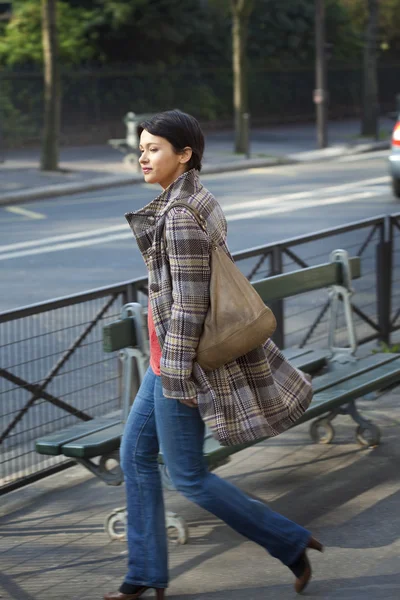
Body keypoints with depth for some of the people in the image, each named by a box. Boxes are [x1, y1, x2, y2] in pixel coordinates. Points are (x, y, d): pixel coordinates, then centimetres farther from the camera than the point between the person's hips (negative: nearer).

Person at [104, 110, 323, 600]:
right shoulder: (200, 200, 9)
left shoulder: (180, 214, -22)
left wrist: (176, 373, -21)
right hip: (170, 355, 10)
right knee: (135, 454, 14)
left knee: (188, 476, 2)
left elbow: (189, 300, -24)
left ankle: (290, 543, 11)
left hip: (180, 359, -10)